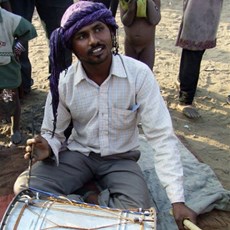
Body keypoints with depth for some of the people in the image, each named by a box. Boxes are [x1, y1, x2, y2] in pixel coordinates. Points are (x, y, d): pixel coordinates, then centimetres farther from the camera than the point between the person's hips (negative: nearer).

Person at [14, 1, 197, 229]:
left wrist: (177, 200, -25)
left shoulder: (139, 74, -19)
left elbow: (161, 136, -20)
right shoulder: (63, 81, -12)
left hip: (121, 158, -1)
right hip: (78, 154, 2)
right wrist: (47, 148, -27)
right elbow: (52, 133, 0)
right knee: (25, 188, -21)